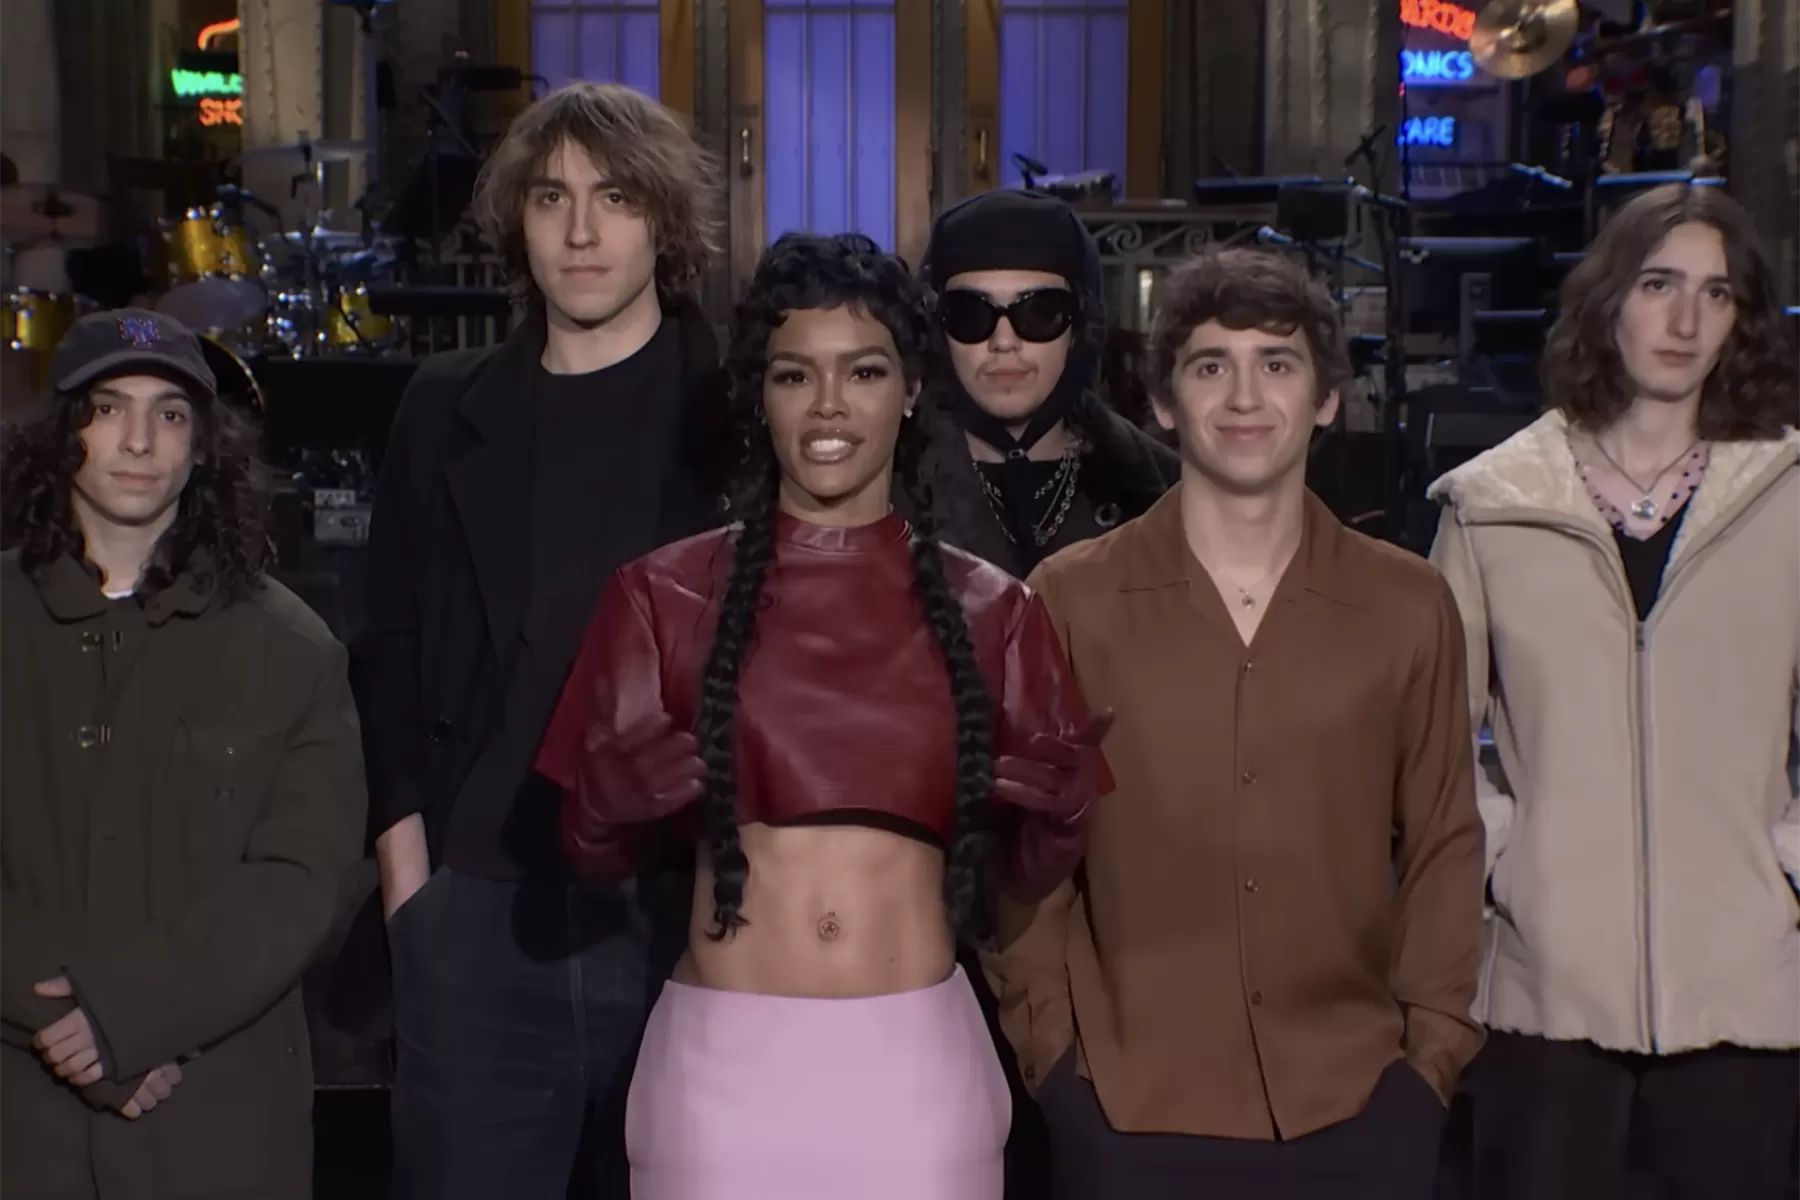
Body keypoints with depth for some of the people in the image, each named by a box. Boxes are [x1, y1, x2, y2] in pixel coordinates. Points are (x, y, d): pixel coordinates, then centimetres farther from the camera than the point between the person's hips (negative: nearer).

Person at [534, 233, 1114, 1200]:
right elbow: (590, 845, 2)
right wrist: (629, 794, -18)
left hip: (916, 1065, 1)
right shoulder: (665, 595, 1)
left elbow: (1031, 871, 7)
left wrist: (1056, 807, -14)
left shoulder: (987, 611, 5)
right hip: (723, 1063, -1)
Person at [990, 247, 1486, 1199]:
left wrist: (1433, 1050, 1)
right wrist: (1053, 1047, -4)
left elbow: (1441, 843, 7)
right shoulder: (1070, 601, -2)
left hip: (1358, 1107, 2)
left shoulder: (1409, 606, 3)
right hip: (1131, 1112, -1)